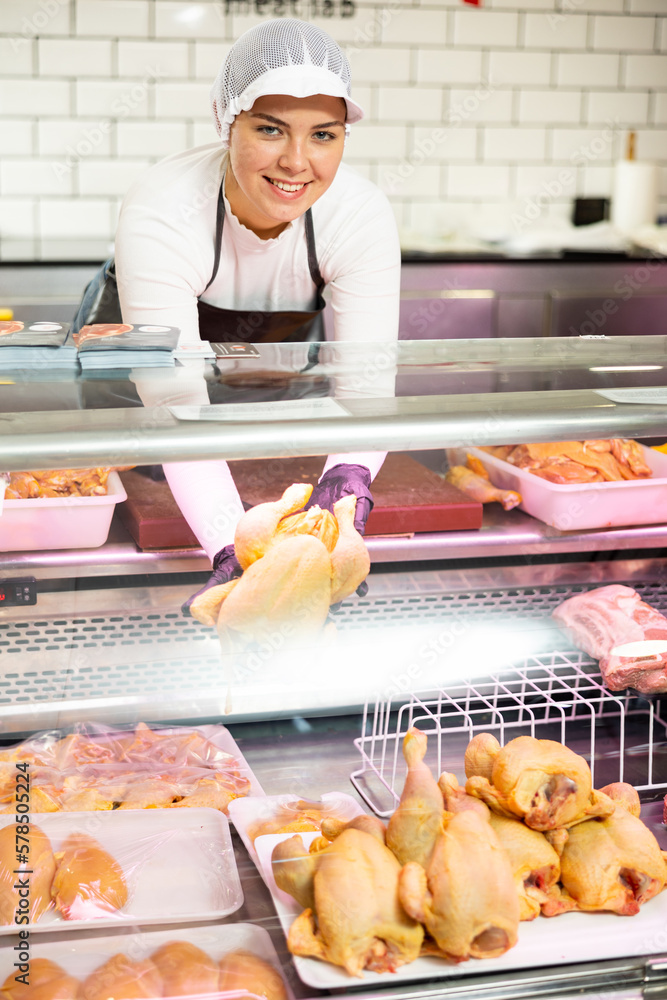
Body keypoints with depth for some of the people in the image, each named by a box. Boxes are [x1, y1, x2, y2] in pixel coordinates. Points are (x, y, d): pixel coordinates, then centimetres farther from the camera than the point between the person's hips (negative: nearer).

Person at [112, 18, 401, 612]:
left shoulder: (364, 216, -33)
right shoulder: (159, 215, -42)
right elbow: (176, 406, -46)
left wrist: (351, 470, -57)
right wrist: (231, 549, -60)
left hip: (287, 344, 2)